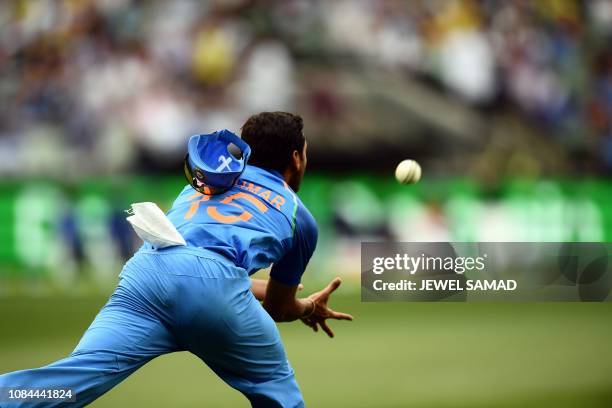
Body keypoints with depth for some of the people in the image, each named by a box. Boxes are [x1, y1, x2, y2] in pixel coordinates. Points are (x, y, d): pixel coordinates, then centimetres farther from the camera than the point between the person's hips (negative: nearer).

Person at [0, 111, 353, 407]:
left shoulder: (205, 180, 38)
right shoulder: (300, 217, 27)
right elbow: (278, 307, 39)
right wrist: (308, 308, 62)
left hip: (145, 271, 3)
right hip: (211, 285, -3)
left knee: (79, 375, -17)